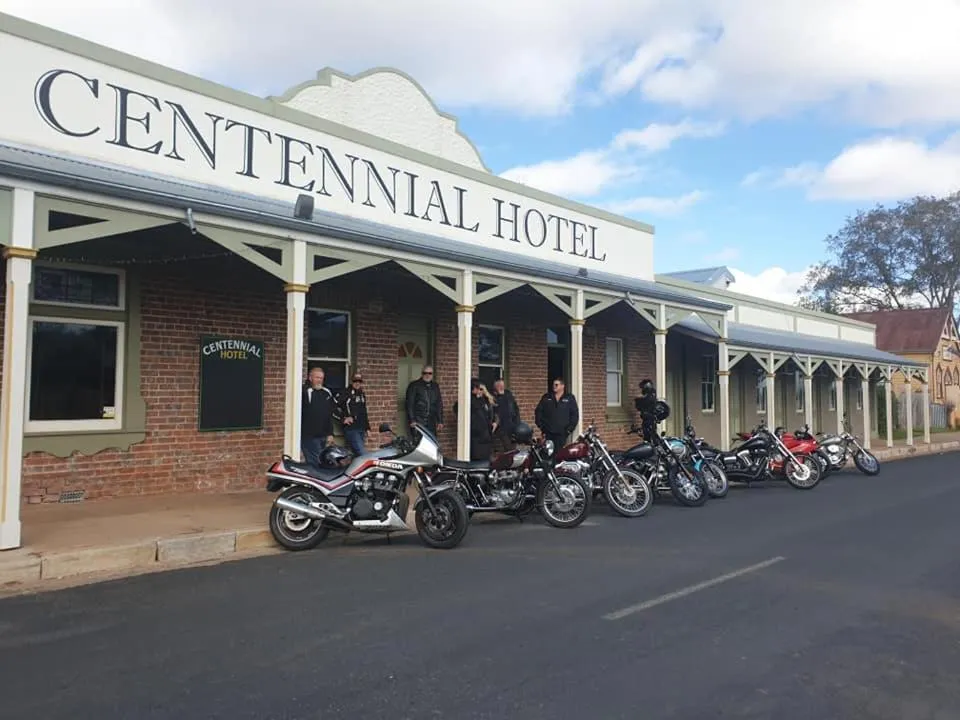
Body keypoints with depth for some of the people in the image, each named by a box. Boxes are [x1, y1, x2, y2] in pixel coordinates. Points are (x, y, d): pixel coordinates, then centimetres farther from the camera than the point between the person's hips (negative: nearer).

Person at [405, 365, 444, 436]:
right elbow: (410, 404, -4)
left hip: (431, 423, 4)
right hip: (418, 422, -4)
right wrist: (412, 420, -11)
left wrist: (440, 421, 12)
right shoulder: (414, 386, 1)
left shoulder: (435, 387, 16)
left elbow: (439, 404, 18)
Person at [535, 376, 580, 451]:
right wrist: (542, 427, 3)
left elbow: (575, 415, 6)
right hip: (548, 433, 2)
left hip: (562, 434, -2)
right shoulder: (546, 398, 12)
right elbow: (538, 412, 12)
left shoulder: (570, 399, 8)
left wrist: (569, 429, -3)